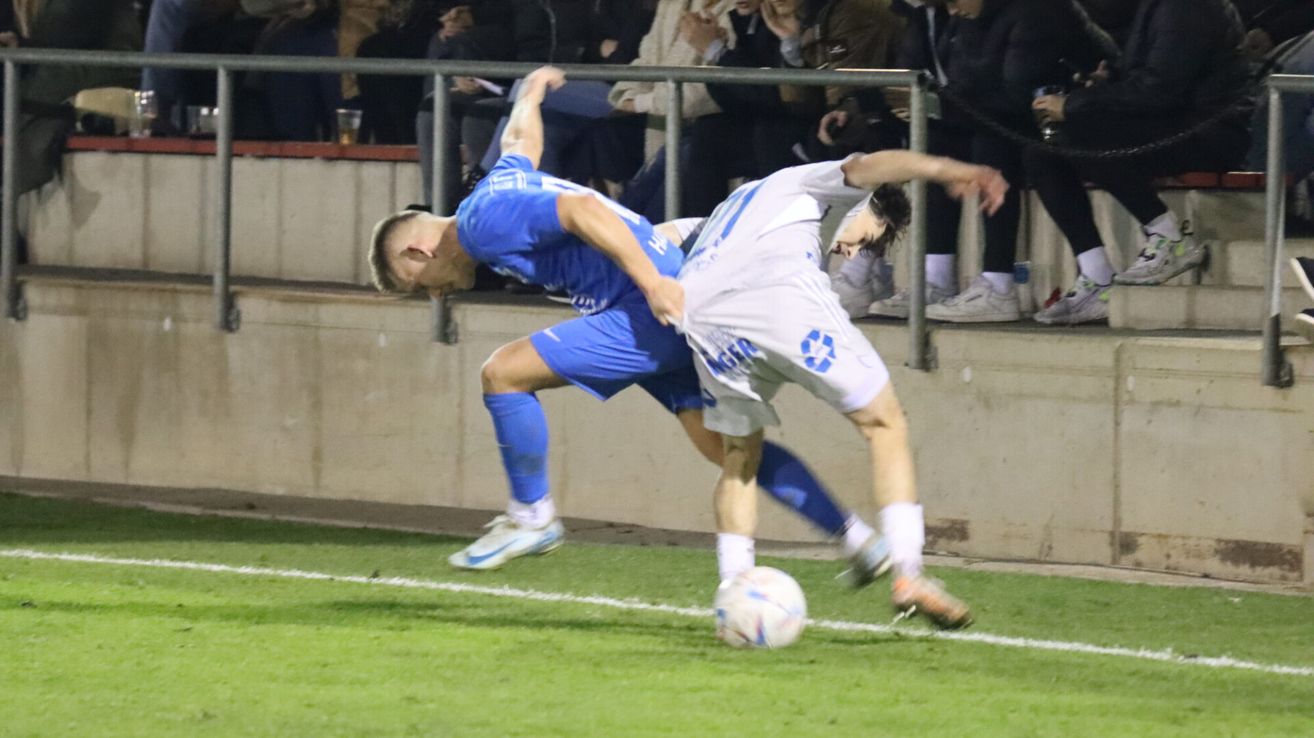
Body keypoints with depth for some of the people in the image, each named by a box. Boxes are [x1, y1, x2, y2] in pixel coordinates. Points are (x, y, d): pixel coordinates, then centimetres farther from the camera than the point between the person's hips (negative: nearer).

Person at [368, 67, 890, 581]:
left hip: (658, 308, -10)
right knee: (719, 443, 9)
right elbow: (520, 139, 44)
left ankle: (532, 517, 5)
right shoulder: (501, 180, 21)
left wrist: (653, 283, -30)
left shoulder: (484, 223, -9)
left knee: (504, 373, -9)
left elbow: (580, 209, -23)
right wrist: (531, 92, 66)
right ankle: (858, 539, 6)